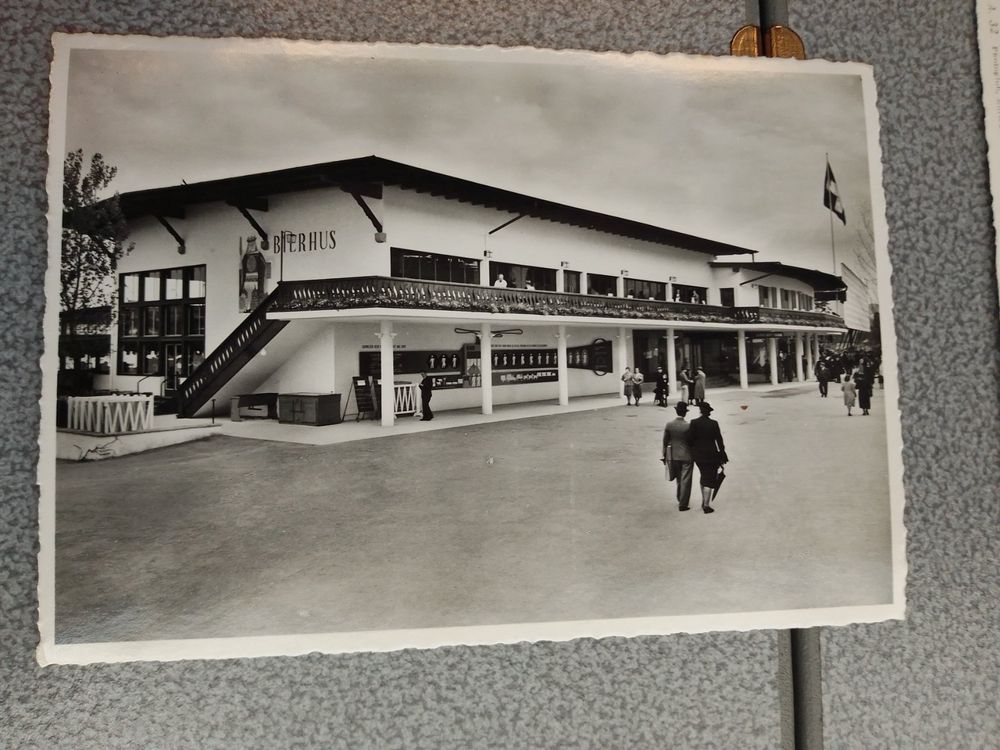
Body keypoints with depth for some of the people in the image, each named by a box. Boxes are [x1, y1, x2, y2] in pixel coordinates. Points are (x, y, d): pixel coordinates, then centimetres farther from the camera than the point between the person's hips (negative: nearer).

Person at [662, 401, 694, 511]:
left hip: (674, 456, 4)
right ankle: (683, 504, 10)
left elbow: (665, 441, -1)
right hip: (686, 456, -4)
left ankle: (680, 500, 35)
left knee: (679, 480, 22)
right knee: (685, 481, 7)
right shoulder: (688, 426, -17)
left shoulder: (669, 425, -8)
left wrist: (664, 455, 10)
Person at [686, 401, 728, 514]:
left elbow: (689, 439, -8)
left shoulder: (694, 423, -7)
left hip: (697, 455, 3)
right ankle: (706, 505, 7)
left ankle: (704, 500, 28)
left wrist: (692, 452, 8)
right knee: (710, 479, 6)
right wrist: (723, 456, 3)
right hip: (711, 455, -2)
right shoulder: (714, 424, -9)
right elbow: (719, 441, -6)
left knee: (703, 476, 23)